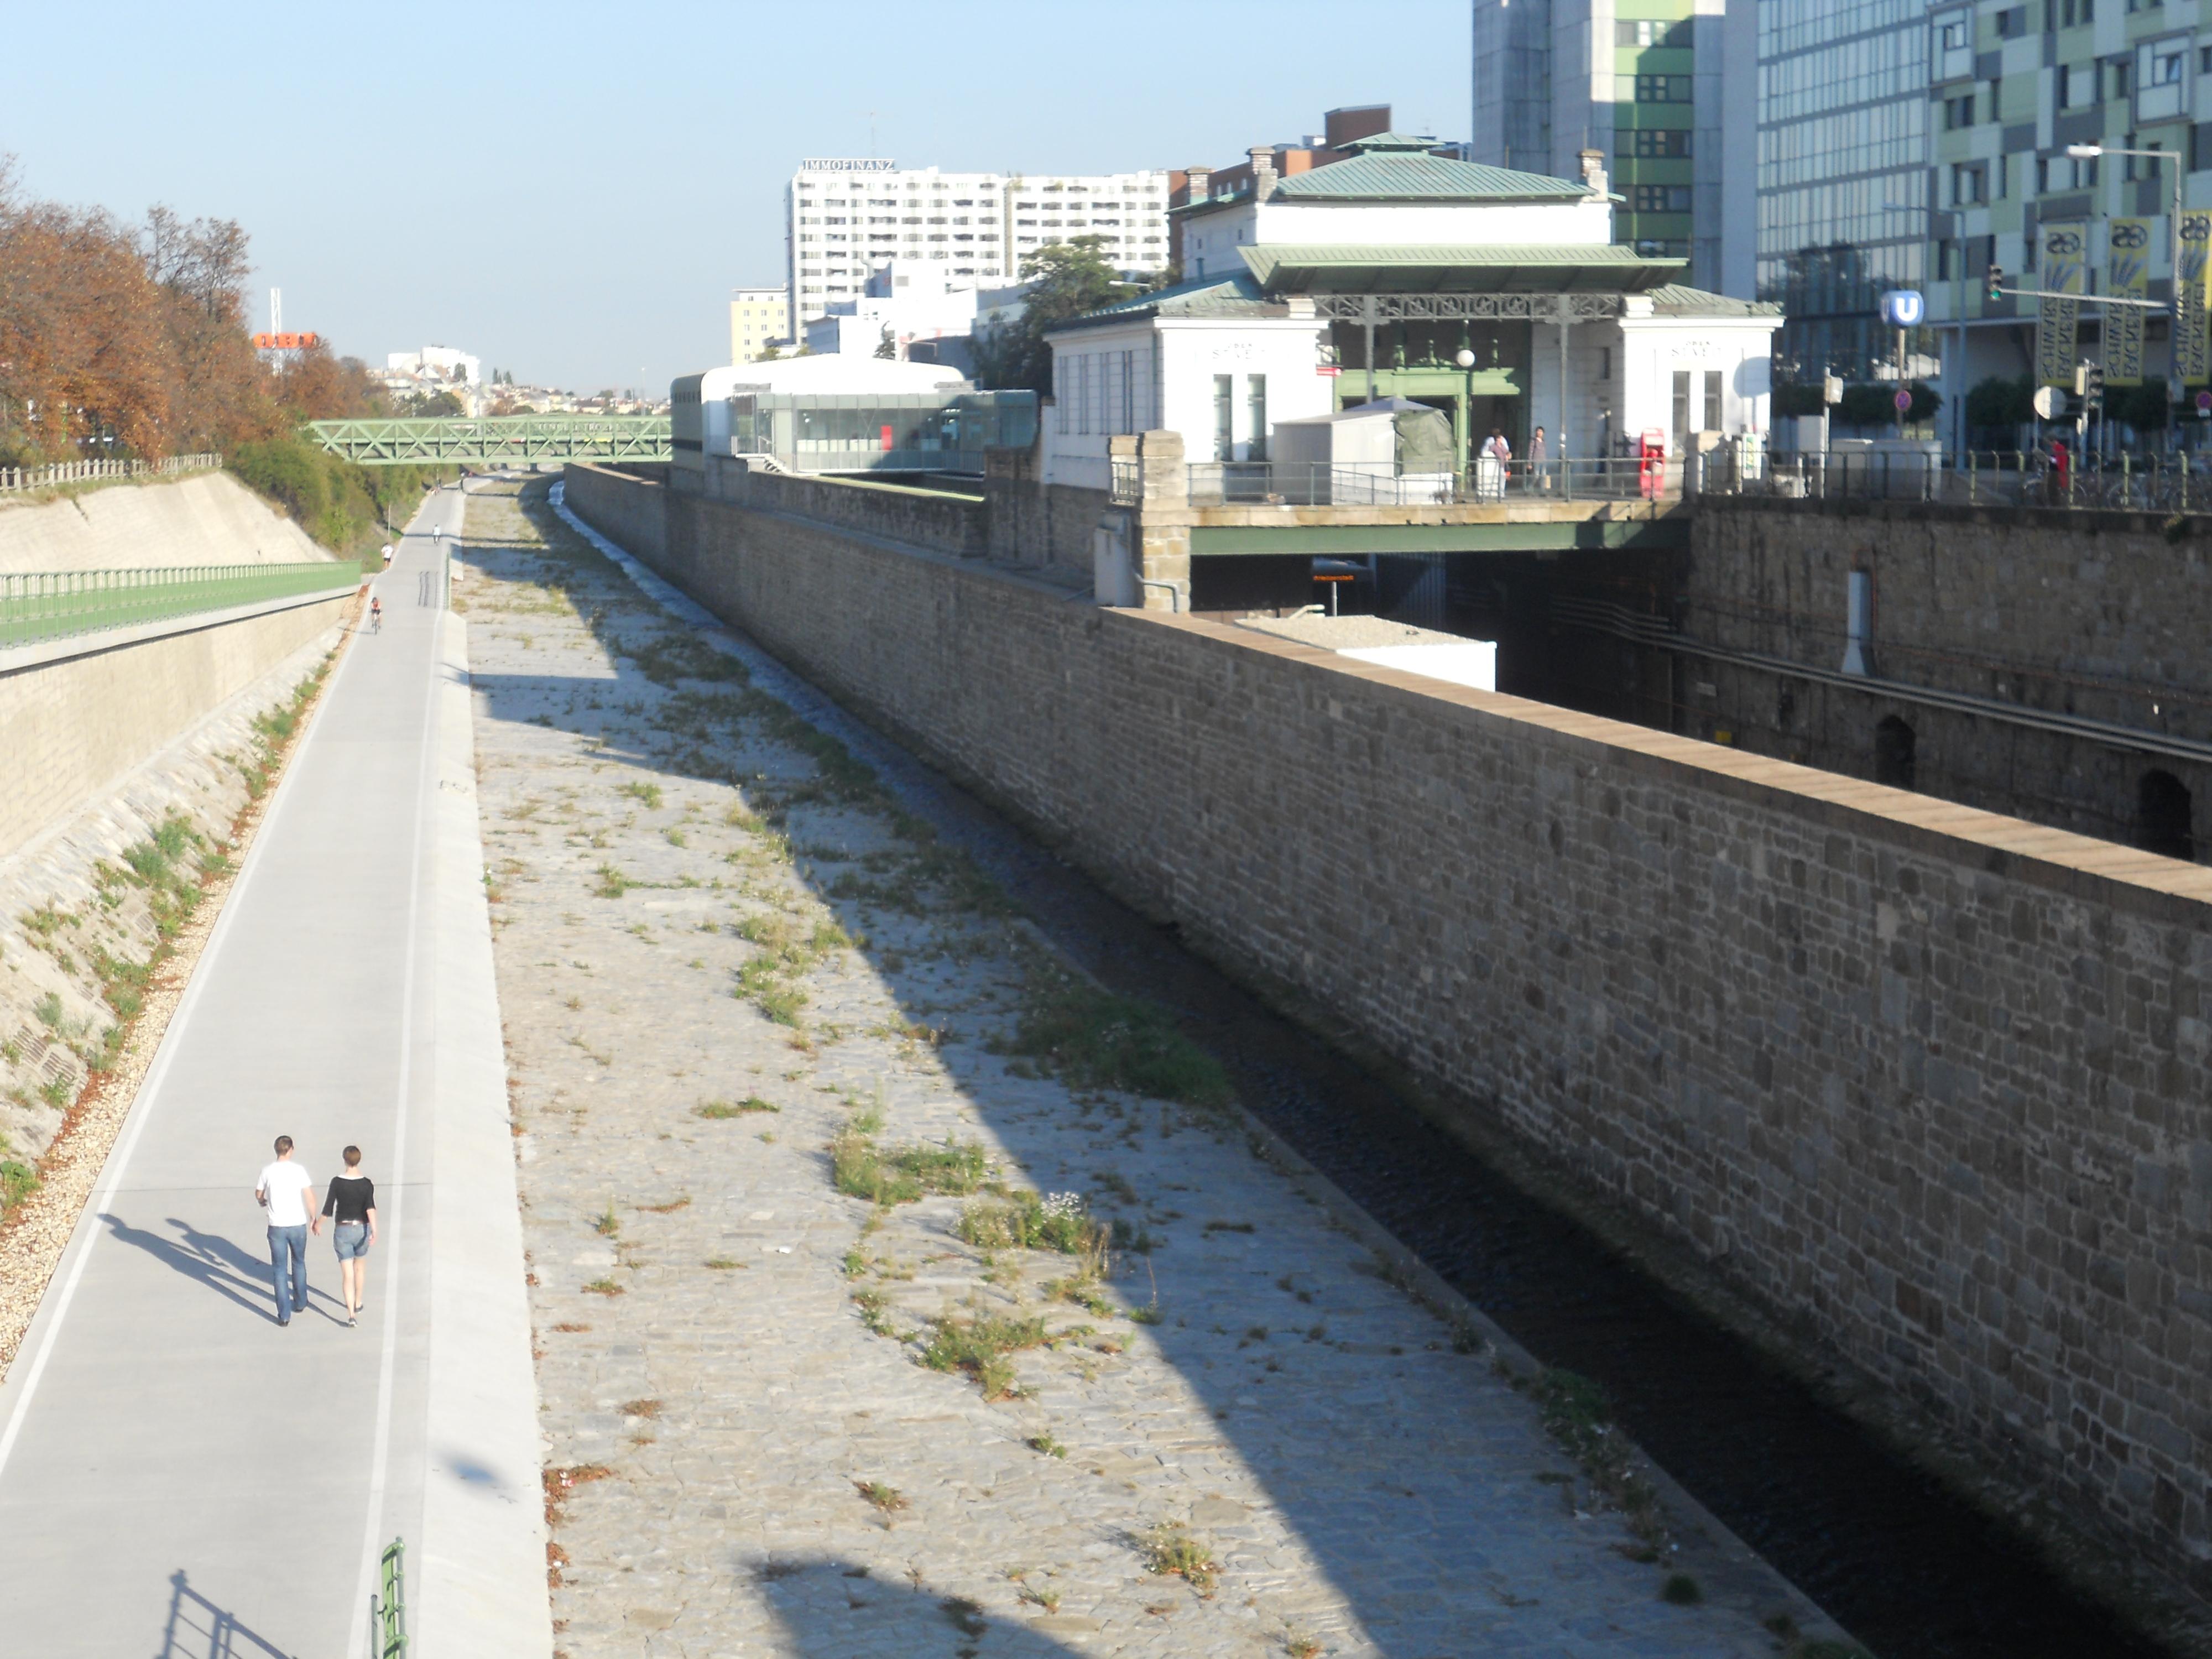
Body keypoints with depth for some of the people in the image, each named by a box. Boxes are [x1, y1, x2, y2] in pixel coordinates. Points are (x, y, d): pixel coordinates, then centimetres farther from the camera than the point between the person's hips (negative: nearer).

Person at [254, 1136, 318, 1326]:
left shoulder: (268, 1171, -5)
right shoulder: (298, 1170, -8)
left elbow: (258, 1195, 11)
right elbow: (310, 1197, -9)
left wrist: (263, 1203, 35)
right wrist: (316, 1220, 3)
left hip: (277, 1227, 0)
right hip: (298, 1225, 0)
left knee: (280, 1271, 6)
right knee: (299, 1264, 23)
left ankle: (284, 1314, 4)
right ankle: (300, 1303, 36)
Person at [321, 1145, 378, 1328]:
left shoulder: (336, 1182, -12)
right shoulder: (367, 1184, -12)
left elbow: (328, 1209, -9)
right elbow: (370, 1208, -27)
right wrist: (375, 1231, -34)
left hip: (342, 1232, -2)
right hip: (362, 1230, 2)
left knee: (347, 1275, 0)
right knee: (360, 1266, 29)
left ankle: (352, 1315, -13)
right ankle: (358, 1303, 44)